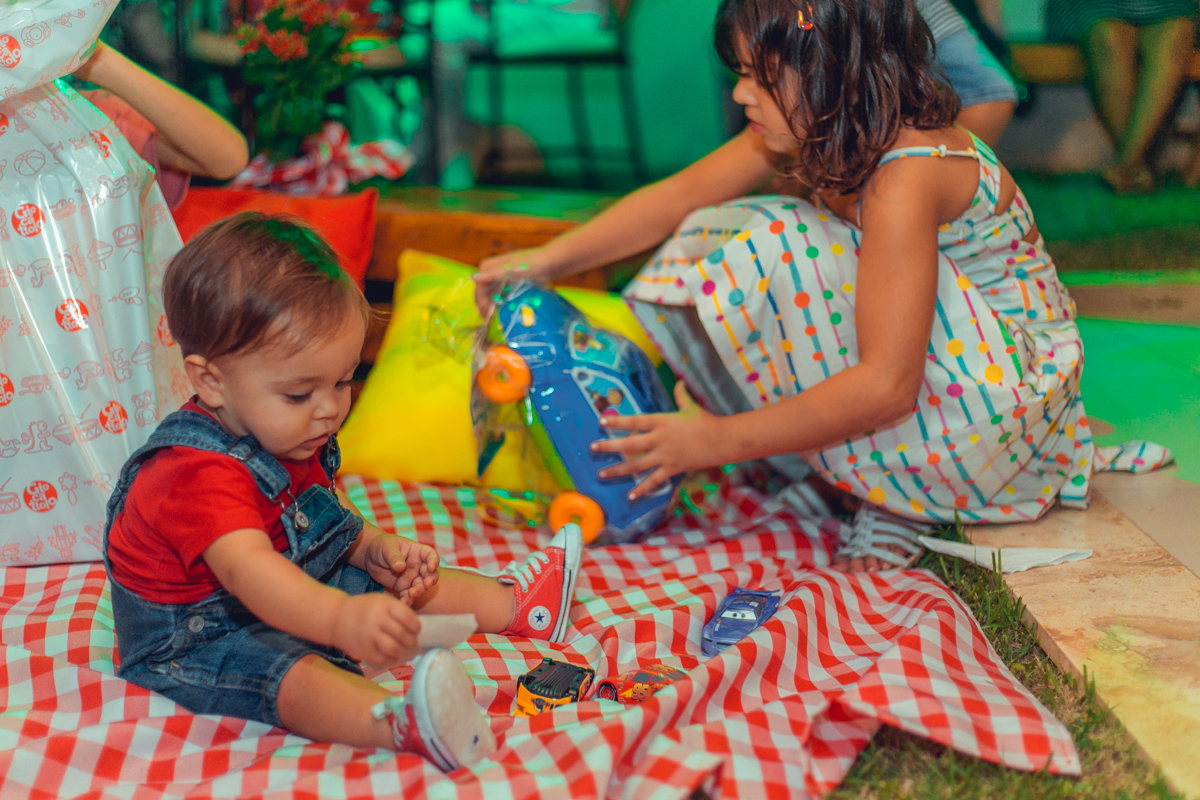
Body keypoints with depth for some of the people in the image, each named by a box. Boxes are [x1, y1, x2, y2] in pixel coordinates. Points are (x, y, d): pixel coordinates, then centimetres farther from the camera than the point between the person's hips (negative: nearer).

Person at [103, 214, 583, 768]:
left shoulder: (287, 438, 2)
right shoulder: (198, 475, -32)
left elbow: (328, 518, 17)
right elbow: (247, 570, -48)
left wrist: (377, 550, -5)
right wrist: (342, 619, -64)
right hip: (197, 636, -10)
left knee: (403, 586, 7)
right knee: (293, 673, -37)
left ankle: (510, 603, 17)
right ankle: (404, 725, -61)